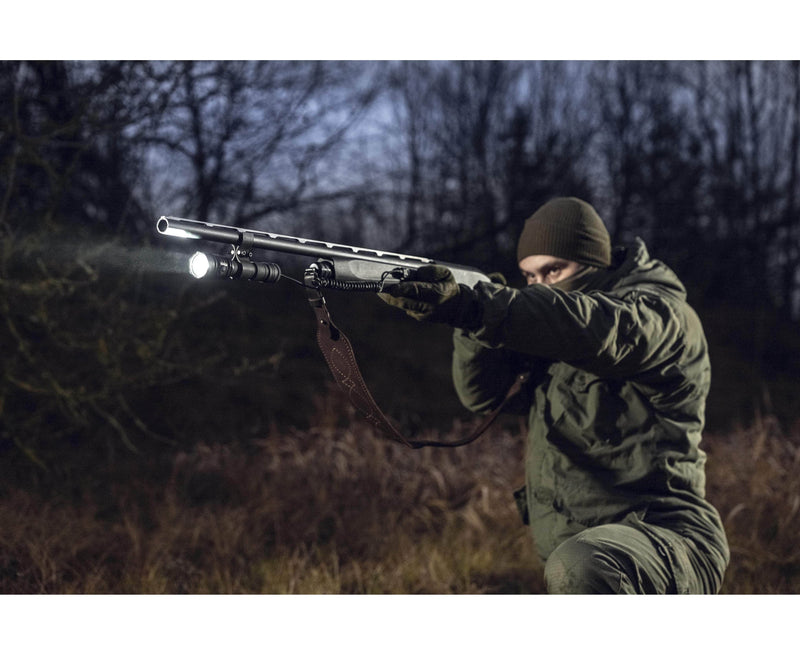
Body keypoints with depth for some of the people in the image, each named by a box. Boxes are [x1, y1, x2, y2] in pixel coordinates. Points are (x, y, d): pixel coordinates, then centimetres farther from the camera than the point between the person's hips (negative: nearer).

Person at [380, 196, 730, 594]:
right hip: (584, 551, 9)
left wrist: (472, 307, -44)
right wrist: (474, 322, -18)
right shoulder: (554, 319, 15)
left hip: (665, 541, -9)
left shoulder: (661, 315, -9)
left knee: (578, 569, -38)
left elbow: (593, 330, -32)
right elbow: (481, 392, 3)